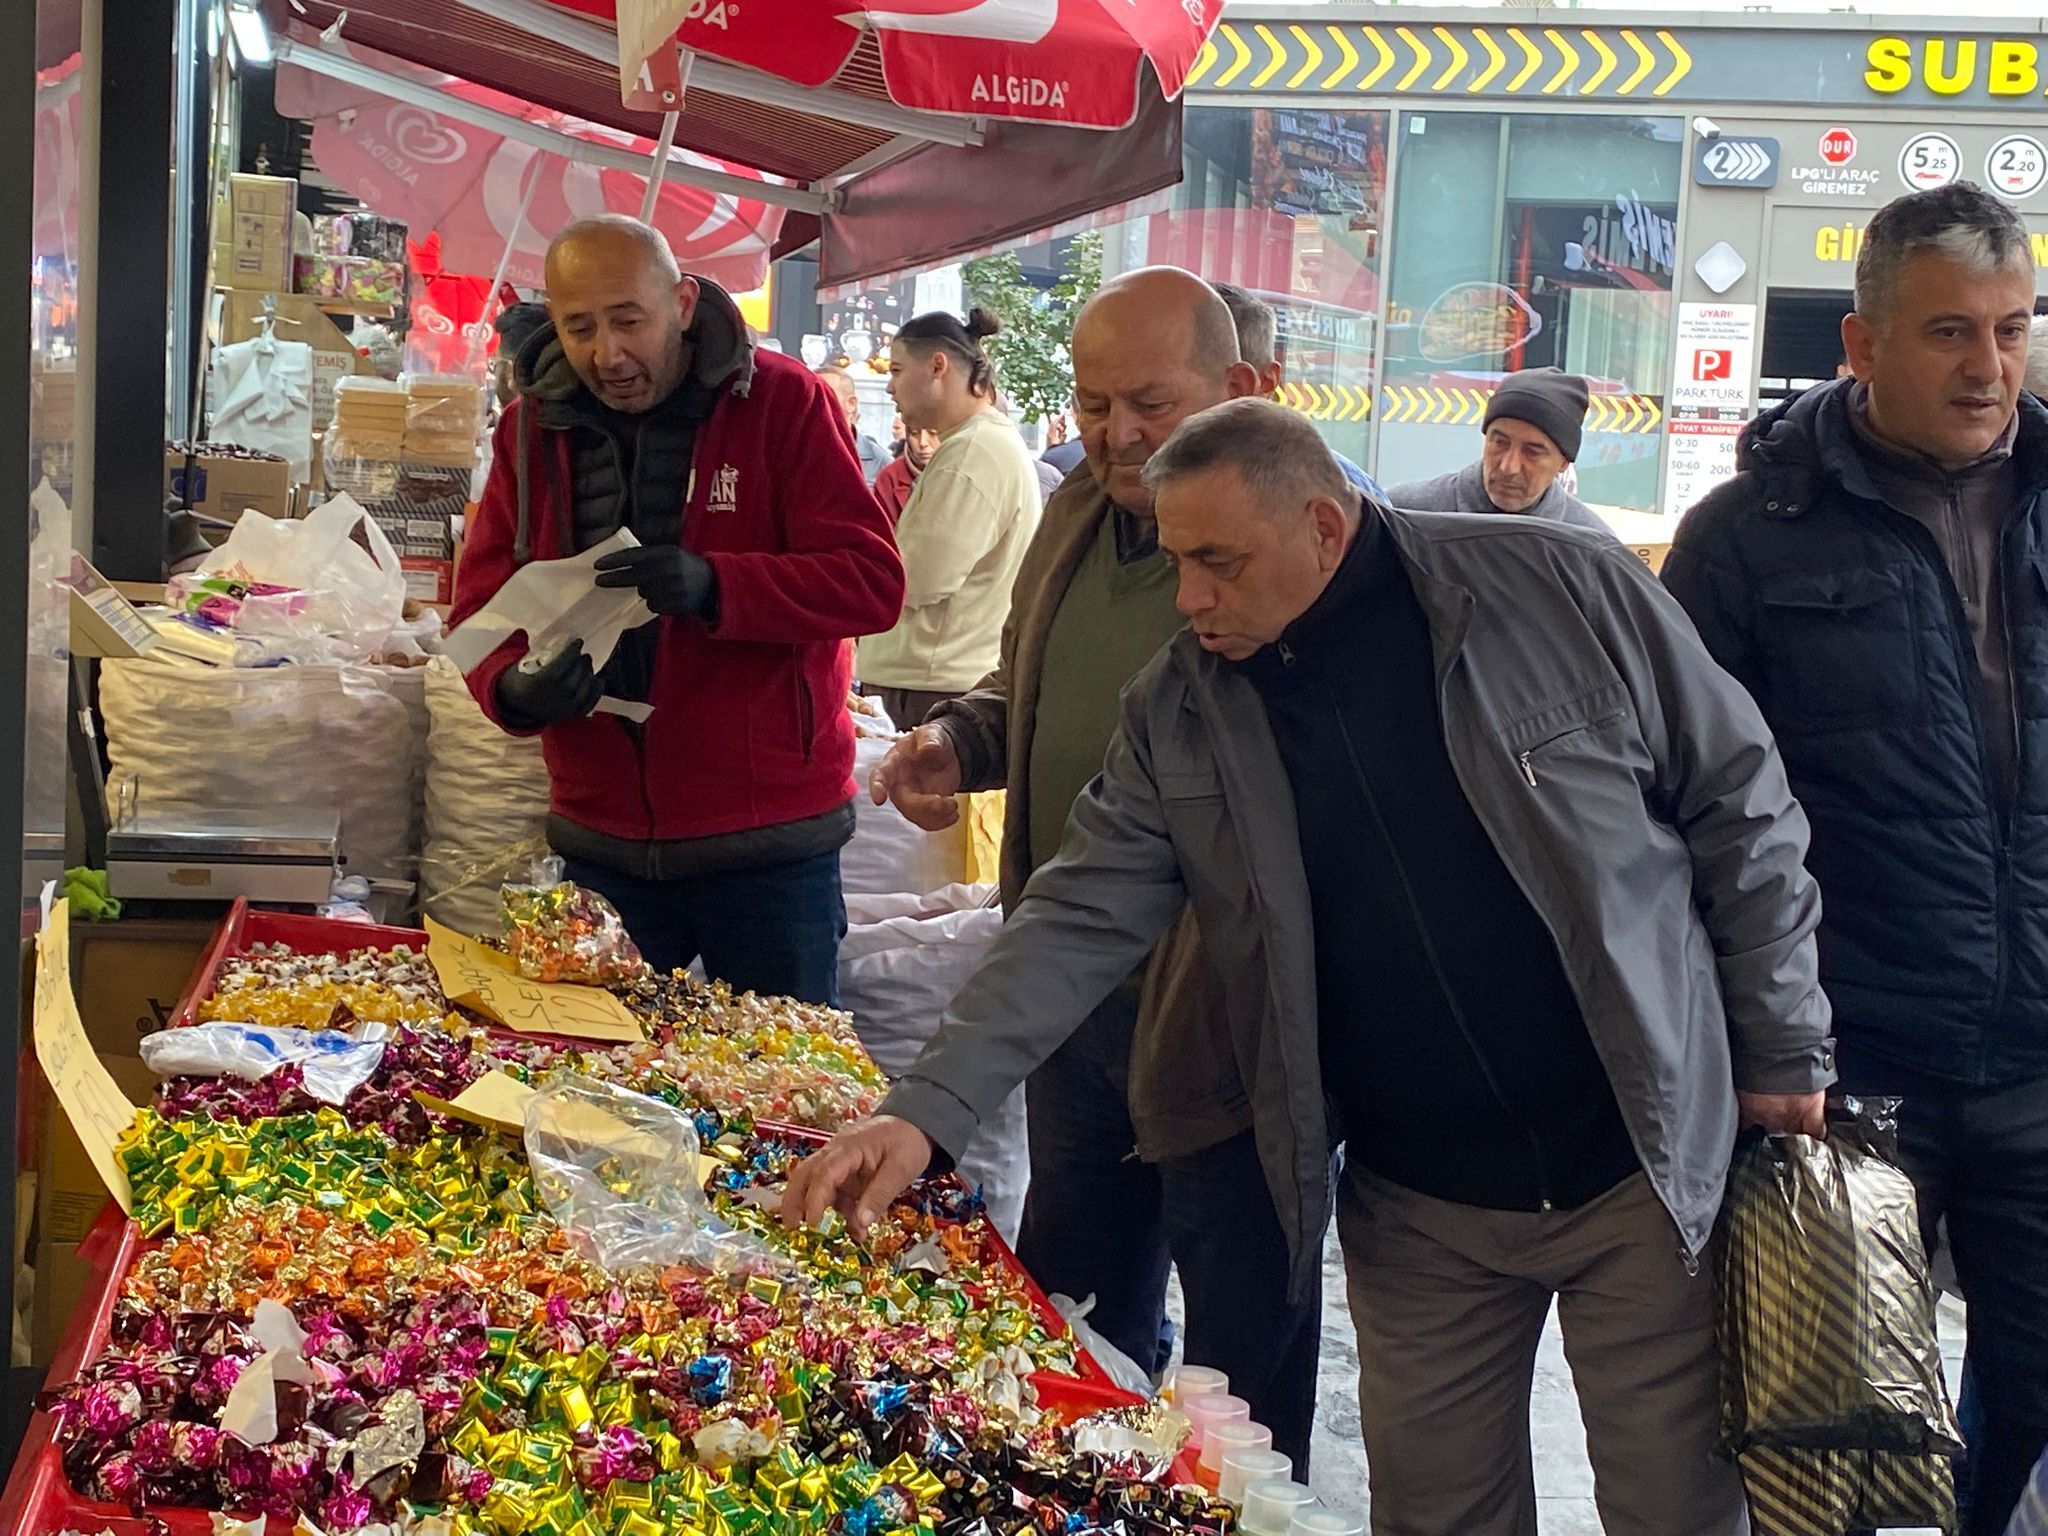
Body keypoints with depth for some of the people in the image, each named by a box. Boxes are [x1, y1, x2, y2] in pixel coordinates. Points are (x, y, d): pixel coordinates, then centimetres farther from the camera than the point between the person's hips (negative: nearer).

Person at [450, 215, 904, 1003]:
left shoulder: (784, 403, -7)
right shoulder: (533, 427, 4)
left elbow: (873, 581, -13)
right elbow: (482, 608, 5)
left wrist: (713, 586, -28)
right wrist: (514, 691, -18)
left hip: (767, 844, -3)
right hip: (602, 841, 4)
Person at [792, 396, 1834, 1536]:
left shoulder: (1572, 590, -11)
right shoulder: (1178, 711, -3)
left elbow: (1741, 809, -3)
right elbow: (1083, 922, -3)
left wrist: (1782, 1052, -1)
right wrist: (926, 1112, -13)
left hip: (1645, 1164, -2)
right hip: (1417, 1213, 3)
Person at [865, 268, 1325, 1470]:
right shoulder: (1080, 513, 6)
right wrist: (956, 739, 0)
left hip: (1225, 1012, -8)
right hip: (1074, 993, 8)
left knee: (1243, 1337, 10)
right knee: (1076, 1297, 24)